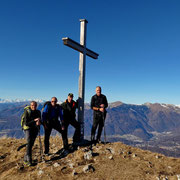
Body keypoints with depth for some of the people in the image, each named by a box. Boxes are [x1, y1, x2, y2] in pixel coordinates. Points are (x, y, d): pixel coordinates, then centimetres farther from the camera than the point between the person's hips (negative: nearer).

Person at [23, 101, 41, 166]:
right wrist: (34, 120, -26)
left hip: (35, 129, 4)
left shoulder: (38, 112, 0)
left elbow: (39, 121, 3)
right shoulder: (27, 112, -12)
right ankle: (29, 160, -13)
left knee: (31, 144, 5)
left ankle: (25, 159, 23)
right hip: (28, 128, -4)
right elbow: (26, 123, -15)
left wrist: (38, 122, -21)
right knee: (29, 143, -17)